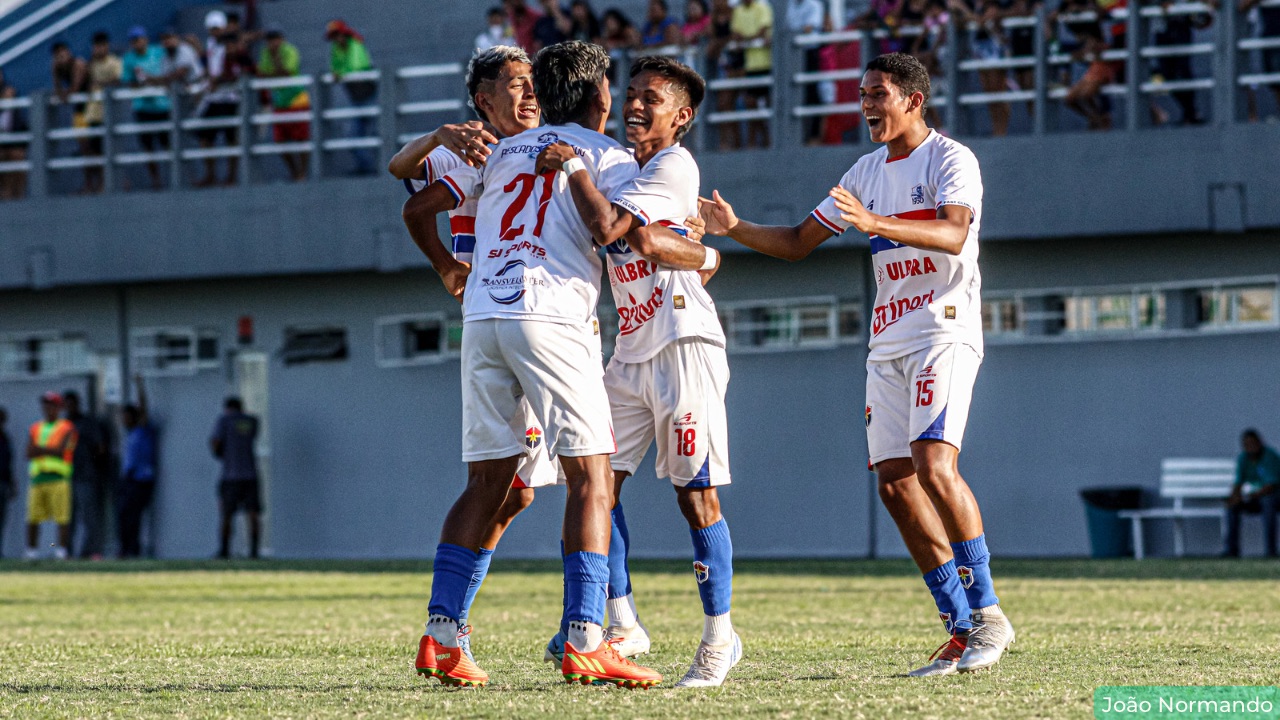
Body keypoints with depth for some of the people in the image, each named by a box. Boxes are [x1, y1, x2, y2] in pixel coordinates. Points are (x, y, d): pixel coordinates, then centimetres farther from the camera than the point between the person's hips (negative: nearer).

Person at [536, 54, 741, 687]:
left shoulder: (674, 167, -10)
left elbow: (606, 227, -22)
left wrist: (571, 164, -12)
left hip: (684, 346, -9)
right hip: (631, 354, 9)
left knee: (695, 493, -5)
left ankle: (719, 635, 4)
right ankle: (623, 624, 5)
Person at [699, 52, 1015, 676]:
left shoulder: (951, 160, -6)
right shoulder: (867, 172, 17)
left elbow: (954, 235, -24)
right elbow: (798, 243, 20)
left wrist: (876, 223, -38)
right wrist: (735, 228, 4)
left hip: (944, 332, -8)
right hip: (888, 343, 8)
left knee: (934, 465, -22)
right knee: (895, 482, 0)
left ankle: (987, 615, -14)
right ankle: (962, 629, 5)